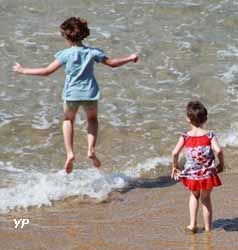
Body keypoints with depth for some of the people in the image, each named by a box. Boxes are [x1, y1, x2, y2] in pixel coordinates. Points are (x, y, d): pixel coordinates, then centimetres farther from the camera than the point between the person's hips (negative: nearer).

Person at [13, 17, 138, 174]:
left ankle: (70, 153, 8)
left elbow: (47, 71, -10)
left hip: (72, 94, -1)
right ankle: (91, 149, 7)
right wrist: (130, 59, 21)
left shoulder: (65, 54, -10)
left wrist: (23, 70, 0)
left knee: (68, 120, 25)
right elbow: (112, 63, 5)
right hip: (90, 93, 1)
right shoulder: (92, 52, -3)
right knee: (92, 119, 28)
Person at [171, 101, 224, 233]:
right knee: (206, 198, 20)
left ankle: (193, 224, 20)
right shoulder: (210, 135, -8)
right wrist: (221, 163, -3)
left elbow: (175, 153, -13)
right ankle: (208, 228, 26)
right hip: (208, 175, -1)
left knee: (195, 195, 29)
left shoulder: (185, 137, -5)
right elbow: (218, 150, -21)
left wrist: (175, 166, 4)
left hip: (191, 175, 1)